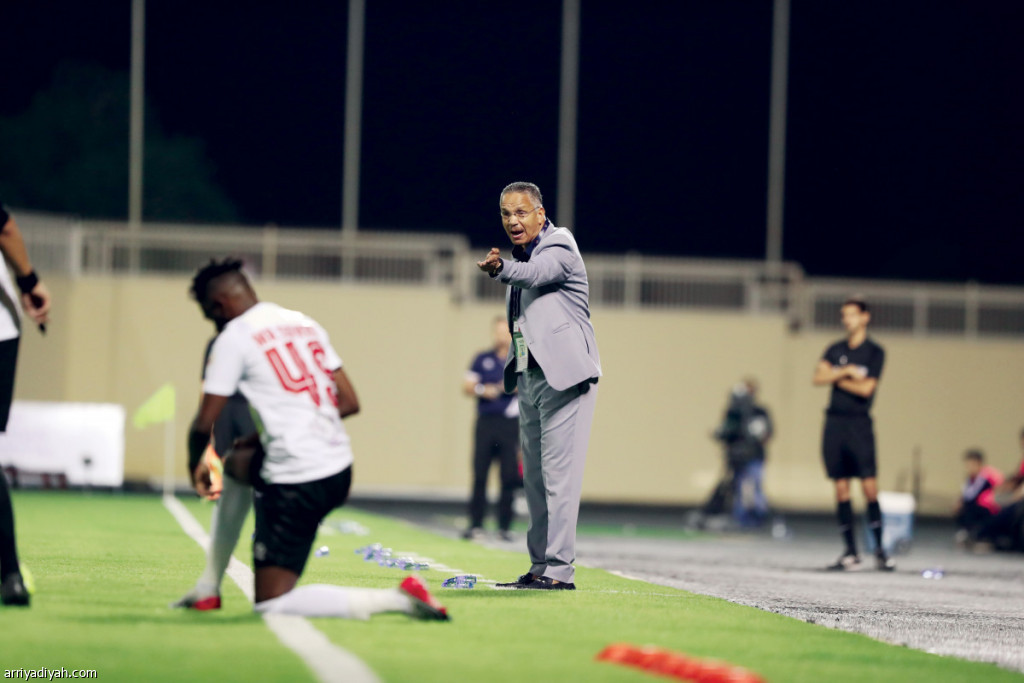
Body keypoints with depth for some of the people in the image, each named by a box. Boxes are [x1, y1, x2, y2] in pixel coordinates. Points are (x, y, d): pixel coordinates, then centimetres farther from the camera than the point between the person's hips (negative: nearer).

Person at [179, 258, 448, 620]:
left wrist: (195, 465, 18)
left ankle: (396, 600, -17)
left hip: (295, 482, -9)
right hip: (340, 471, 9)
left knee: (271, 605, -4)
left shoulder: (233, 338, -6)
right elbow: (349, 402, 16)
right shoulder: (304, 323, 14)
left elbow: (204, 424, -6)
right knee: (235, 462, 34)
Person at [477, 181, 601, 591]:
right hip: (529, 376, 9)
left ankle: (560, 569, -14)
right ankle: (540, 567, 16)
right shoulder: (521, 256, 15)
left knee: (558, 473, -12)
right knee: (534, 476, 11)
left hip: (562, 375, -9)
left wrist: (501, 269, -54)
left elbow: (535, 273, -36)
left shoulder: (559, 247, -12)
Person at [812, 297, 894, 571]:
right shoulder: (835, 350, 14)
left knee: (869, 486, -11)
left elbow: (866, 388, -10)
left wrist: (835, 379, -1)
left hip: (859, 423, -4)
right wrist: (846, 372, -11)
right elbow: (818, 377, -1)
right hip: (834, 422, 4)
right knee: (841, 487, 3)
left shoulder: (874, 352, 0)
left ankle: (880, 550, -6)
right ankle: (850, 553, 7)